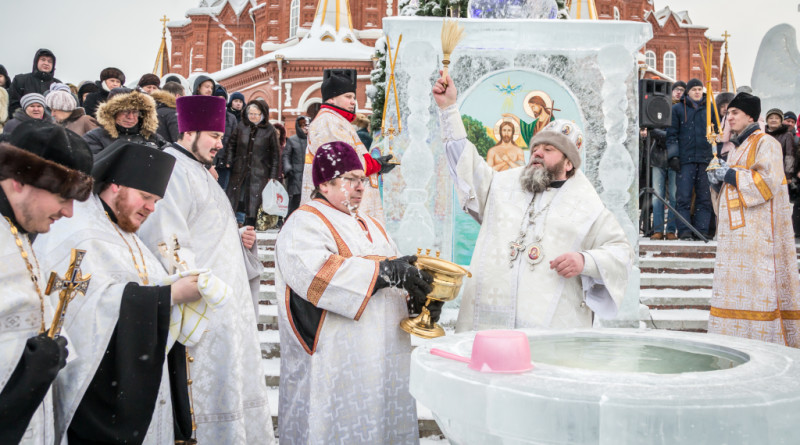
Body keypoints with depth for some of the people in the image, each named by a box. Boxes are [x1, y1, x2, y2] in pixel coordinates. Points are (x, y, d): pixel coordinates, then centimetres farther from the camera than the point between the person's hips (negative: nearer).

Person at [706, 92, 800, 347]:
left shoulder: (765, 143, -4)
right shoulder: (736, 148, 22)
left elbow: (768, 181, -15)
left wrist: (730, 175, -12)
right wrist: (718, 180, 4)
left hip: (757, 228, -8)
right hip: (736, 229, 8)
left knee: (759, 281, -10)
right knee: (735, 281, 4)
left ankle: (767, 337, -7)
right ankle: (735, 336, 7)